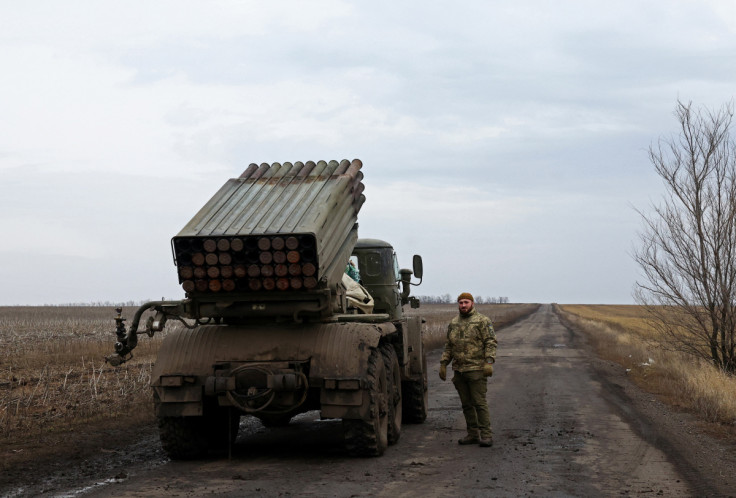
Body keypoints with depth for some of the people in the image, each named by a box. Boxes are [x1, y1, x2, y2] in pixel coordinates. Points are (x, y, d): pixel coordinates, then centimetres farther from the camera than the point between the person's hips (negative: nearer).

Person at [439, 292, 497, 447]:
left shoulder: (483, 321, -2)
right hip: (459, 370, 6)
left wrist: (489, 362, -18)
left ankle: (486, 435, -5)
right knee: (467, 404, 8)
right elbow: (448, 347, 21)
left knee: (479, 403, -8)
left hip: (476, 369, -6)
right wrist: (443, 364, 13)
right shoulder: (453, 324, 16)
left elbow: (491, 342, -8)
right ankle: (473, 434, 15)